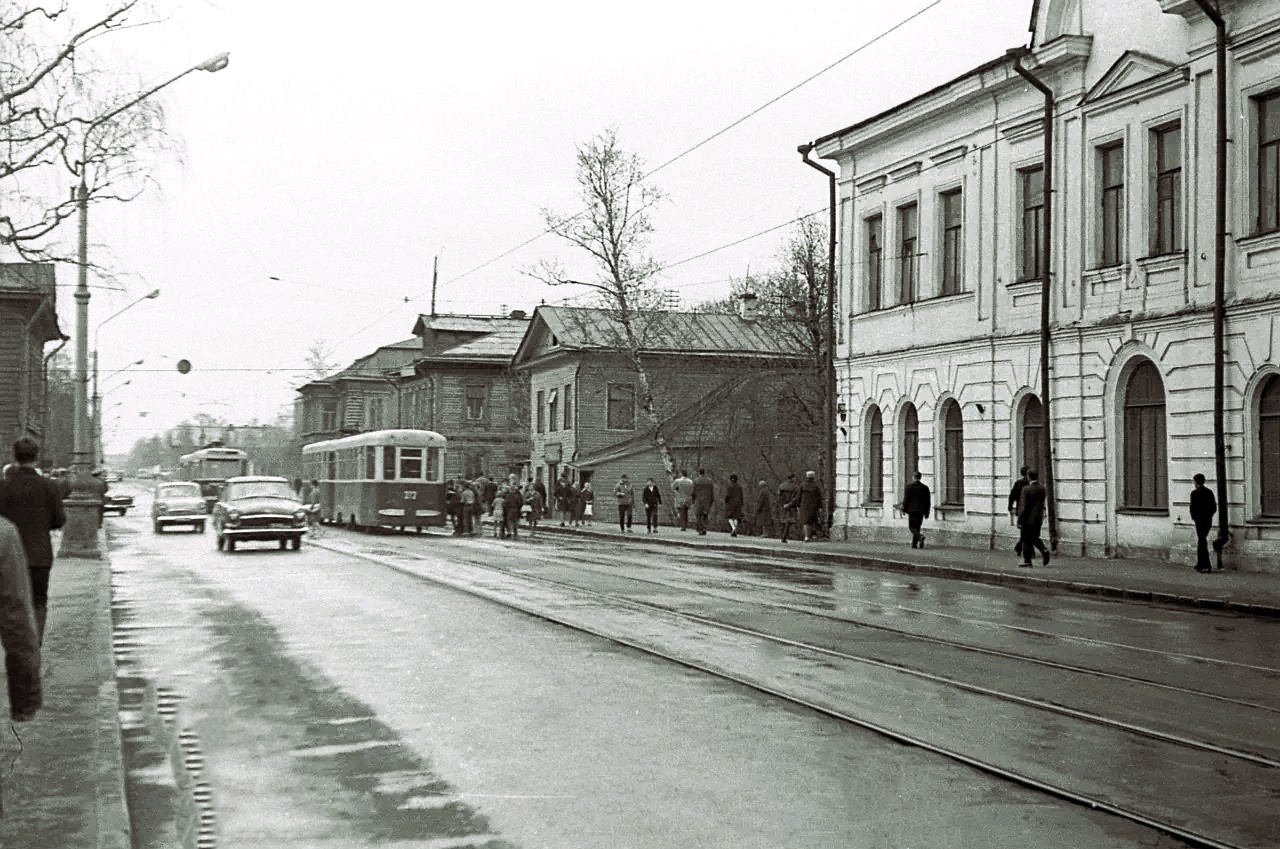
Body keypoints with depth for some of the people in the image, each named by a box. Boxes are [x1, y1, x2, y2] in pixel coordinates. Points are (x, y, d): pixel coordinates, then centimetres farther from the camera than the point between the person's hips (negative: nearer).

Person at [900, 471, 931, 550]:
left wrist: (904, 509, 0)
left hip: (912, 509, -4)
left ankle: (920, 536, -28)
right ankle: (914, 544, 10)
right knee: (917, 527, 11)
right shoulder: (925, 487, 5)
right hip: (921, 510, 4)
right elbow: (928, 501, 7)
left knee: (912, 527, -1)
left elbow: (906, 498, -8)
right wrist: (926, 512, 13)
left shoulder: (909, 486, -5)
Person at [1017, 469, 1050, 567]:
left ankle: (1027, 561, 10)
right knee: (1035, 538, 20)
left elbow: (1023, 507, -17)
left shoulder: (1026, 489, -17)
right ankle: (1044, 550, -4)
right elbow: (1042, 503, 10)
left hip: (1028, 519, -6)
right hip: (1038, 518, 6)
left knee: (1026, 540, 5)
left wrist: (1019, 521, -12)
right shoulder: (1042, 488, 2)